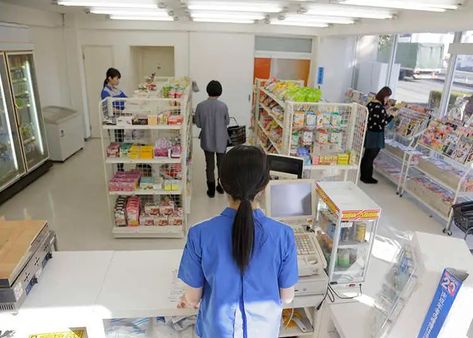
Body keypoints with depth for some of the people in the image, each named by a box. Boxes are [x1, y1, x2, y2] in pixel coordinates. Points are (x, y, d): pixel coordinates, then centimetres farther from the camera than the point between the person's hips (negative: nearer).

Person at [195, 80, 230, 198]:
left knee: (210, 166, 12)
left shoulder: (200, 106, -12)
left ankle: (211, 190, 20)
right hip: (221, 140, 0)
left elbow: (198, 124, -4)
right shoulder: (223, 106, -16)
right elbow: (227, 122, -3)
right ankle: (221, 187, 31)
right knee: (221, 164, 18)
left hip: (207, 140, 1)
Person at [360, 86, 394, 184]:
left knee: (366, 155, 18)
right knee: (370, 157, 4)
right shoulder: (381, 108, -20)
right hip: (376, 135, -8)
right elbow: (383, 123, -18)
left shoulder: (370, 104, 3)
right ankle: (367, 178, 15)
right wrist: (392, 116, -8)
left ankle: (363, 175, 29)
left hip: (368, 133, 8)